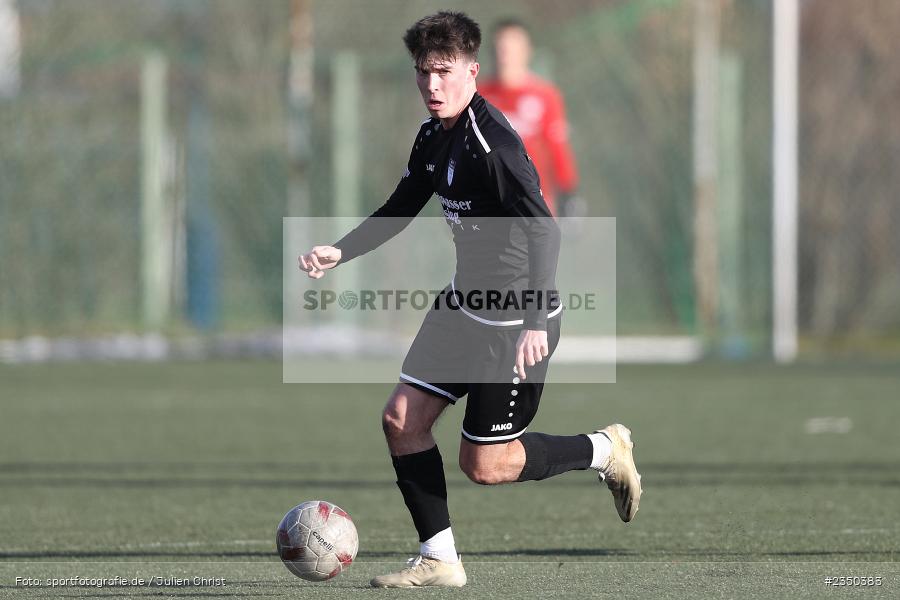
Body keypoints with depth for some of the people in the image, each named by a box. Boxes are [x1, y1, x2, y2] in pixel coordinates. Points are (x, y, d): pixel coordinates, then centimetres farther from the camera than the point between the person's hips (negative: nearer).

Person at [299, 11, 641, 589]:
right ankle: (438, 558, 11)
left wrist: (536, 322, -38)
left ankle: (603, 449, 19)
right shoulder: (433, 137, 4)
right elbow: (401, 210, 19)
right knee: (402, 419, 2)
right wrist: (341, 252, 4)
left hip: (516, 323, -9)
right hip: (467, 303, 9)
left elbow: (543, 230, -30)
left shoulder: (493, 142, -24)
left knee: (483, 464, -1)